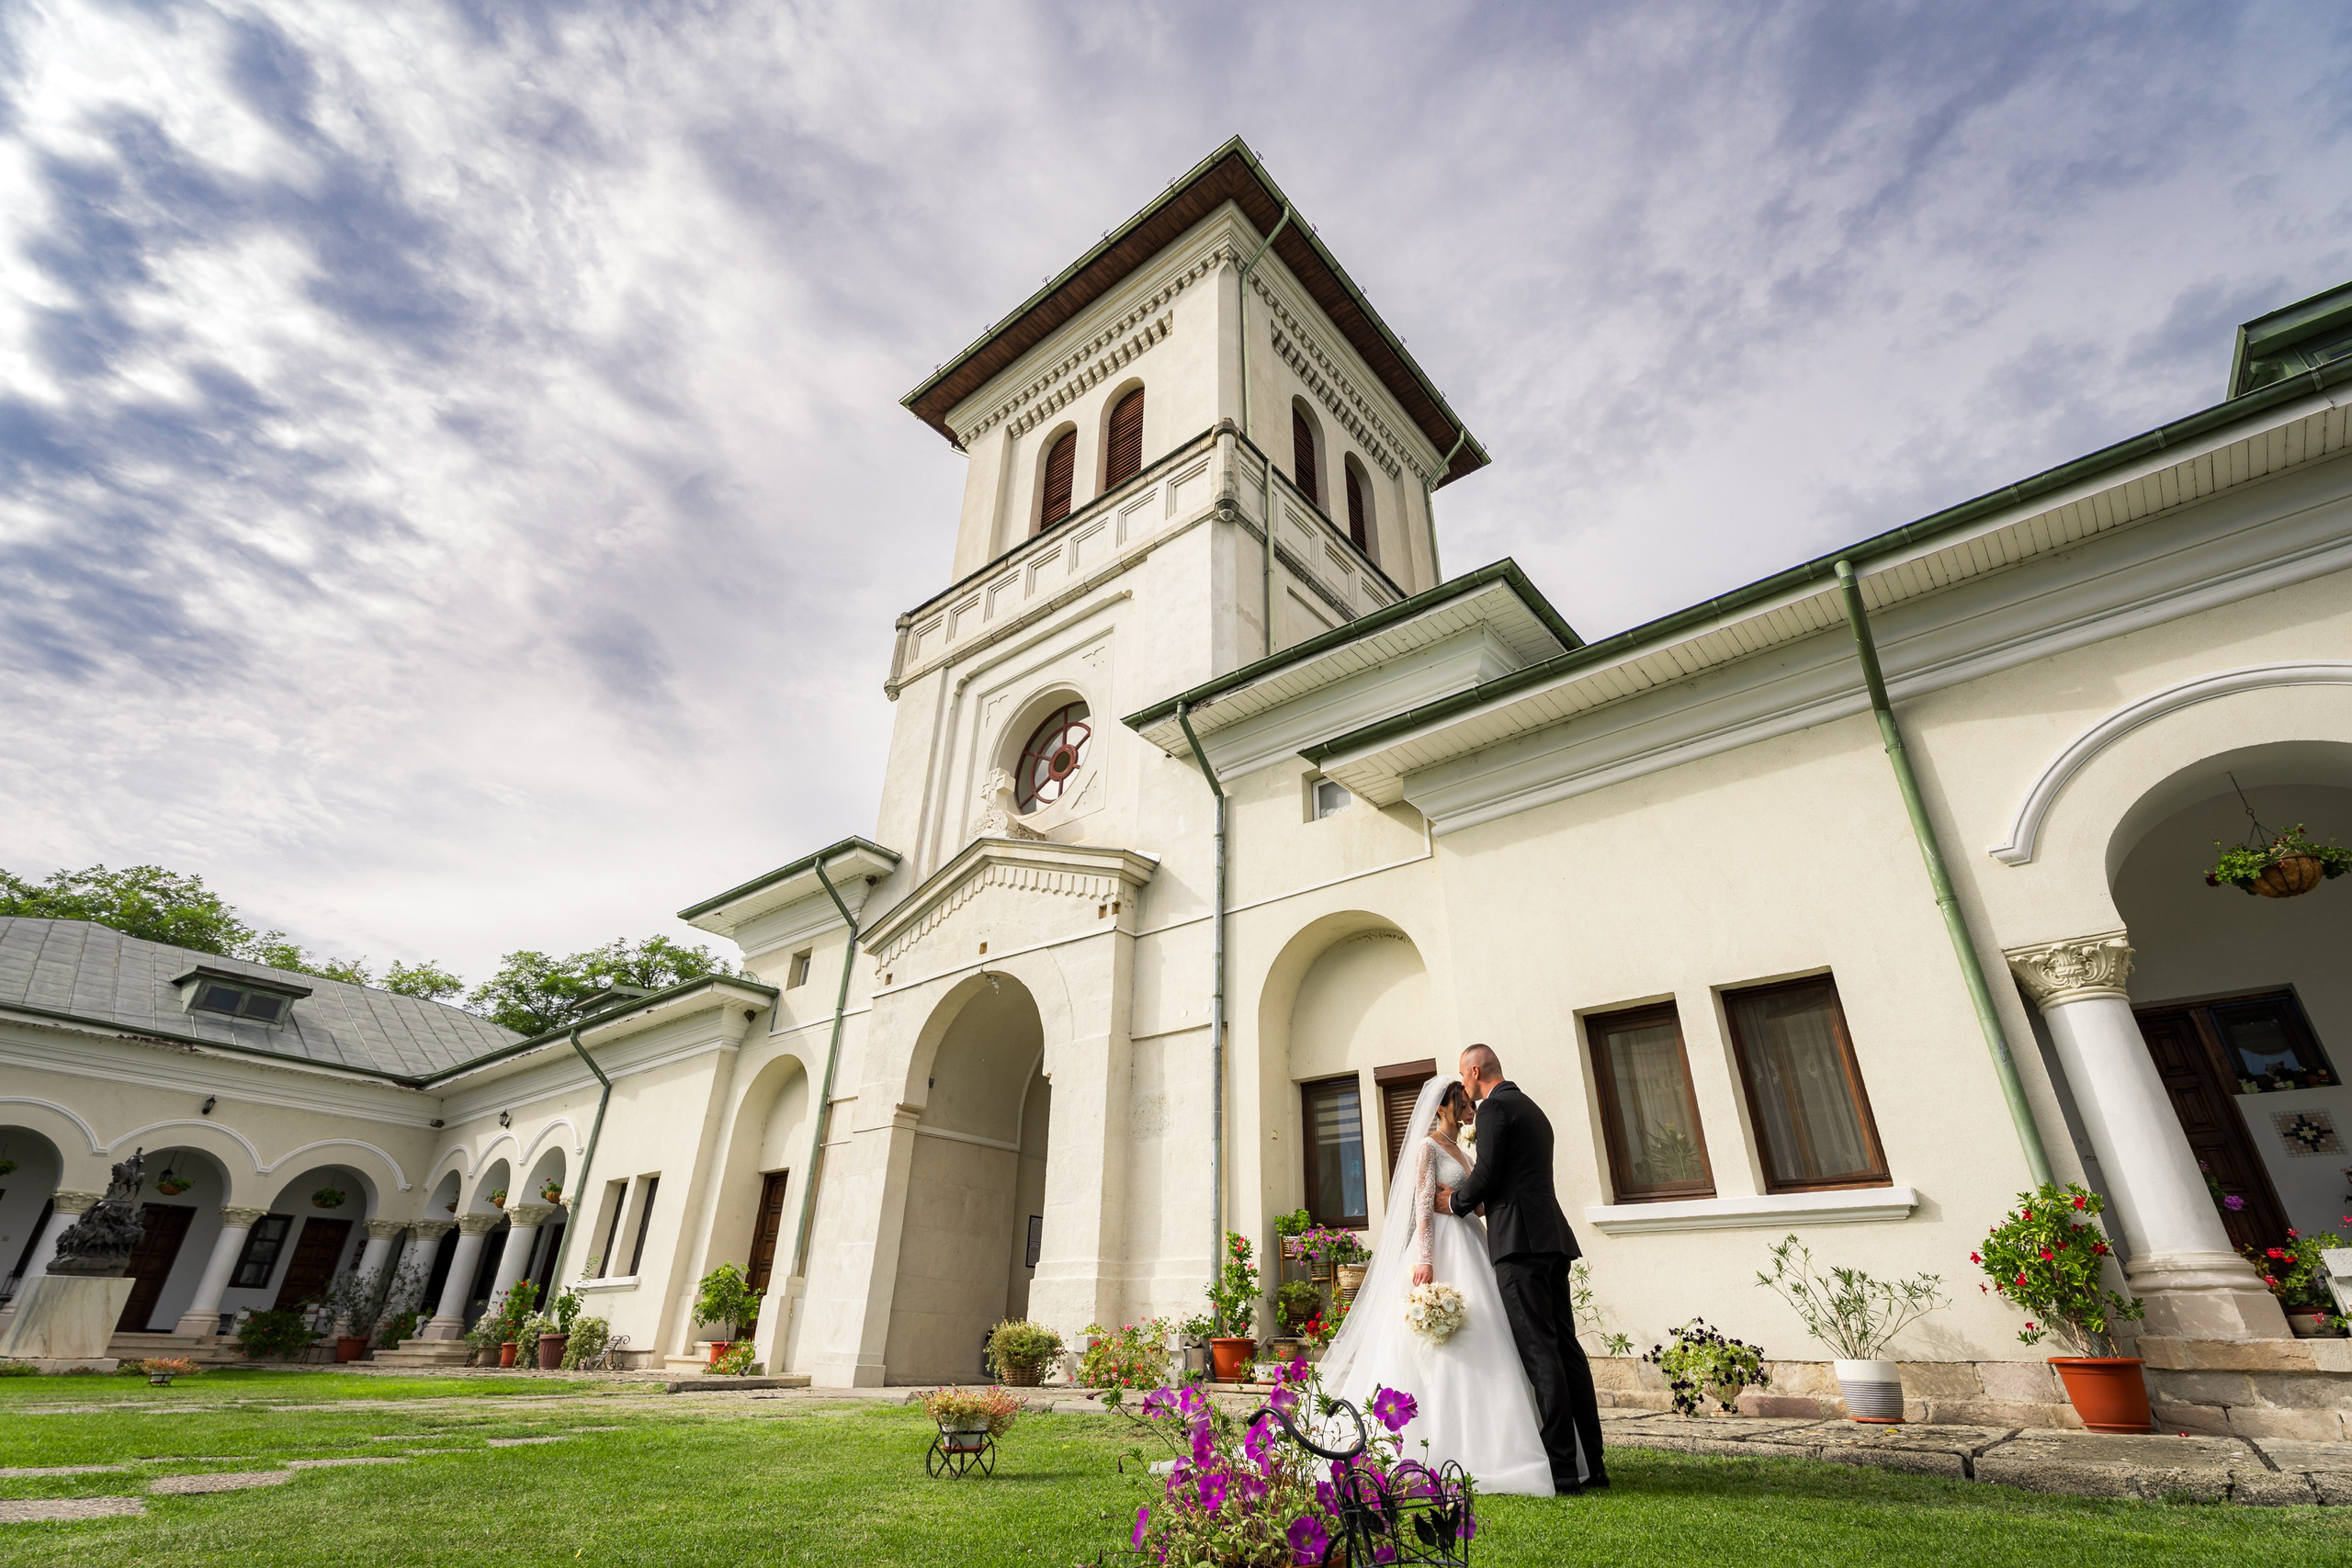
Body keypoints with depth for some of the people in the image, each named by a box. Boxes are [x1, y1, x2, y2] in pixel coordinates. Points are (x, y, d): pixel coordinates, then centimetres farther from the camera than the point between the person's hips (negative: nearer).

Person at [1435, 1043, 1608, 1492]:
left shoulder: (1494, 1107, -8)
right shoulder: (1532, 1109, 22)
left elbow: (1487, 1174, -14)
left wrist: (1454, 1202, 4)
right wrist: (1470, 1198, 25)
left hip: (1520, 1240, -9)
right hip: (1552, 1239, 9)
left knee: (1539, 1352, -7)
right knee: (1565, 1347, 11)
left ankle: (1562, 1467, -5)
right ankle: (1590, 1462, 15)